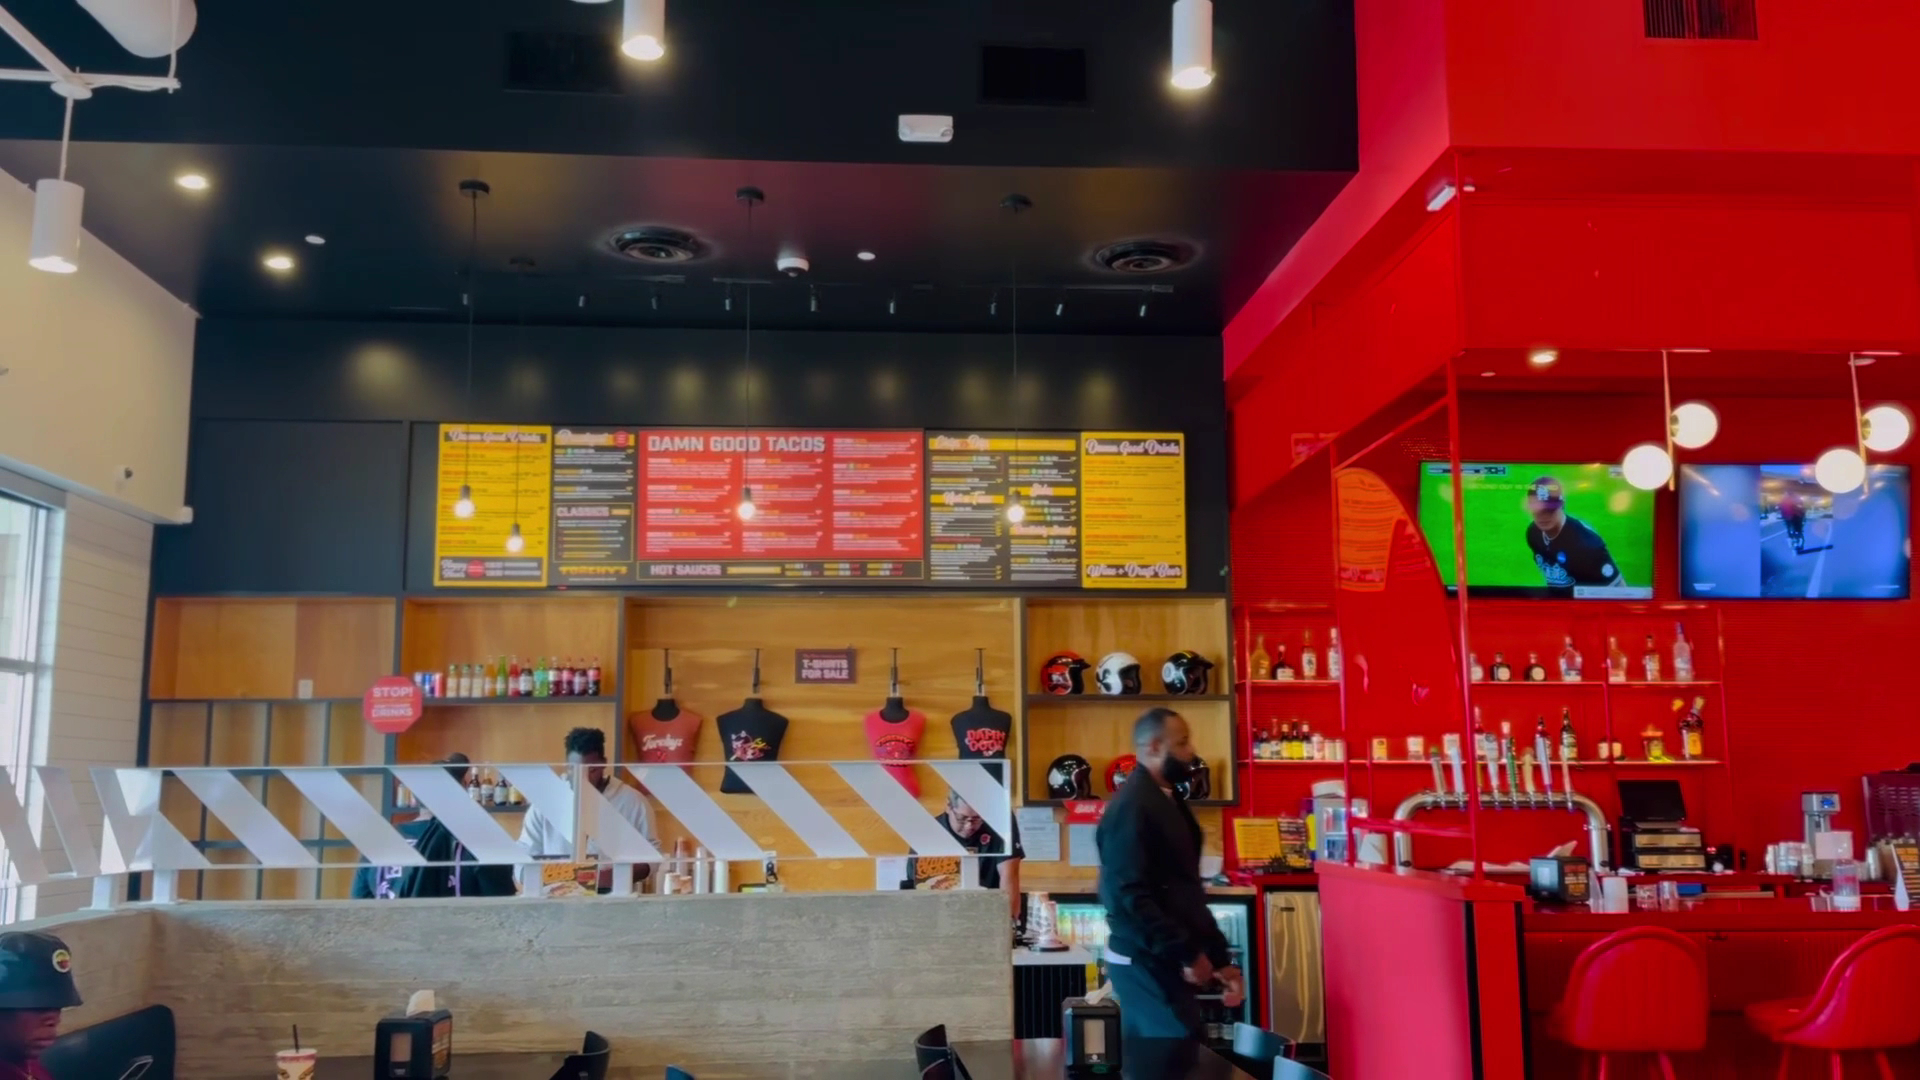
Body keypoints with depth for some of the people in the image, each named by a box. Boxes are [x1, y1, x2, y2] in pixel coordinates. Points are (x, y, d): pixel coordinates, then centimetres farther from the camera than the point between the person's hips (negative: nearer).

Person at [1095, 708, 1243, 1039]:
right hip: (1147, 963, -9)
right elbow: (1130, 896, -23)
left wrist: (1220, 958, 14)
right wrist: (1186, 954, -20)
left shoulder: (1169, 800, 13)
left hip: (1165, 961, 9)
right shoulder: (1131, 807, -17)